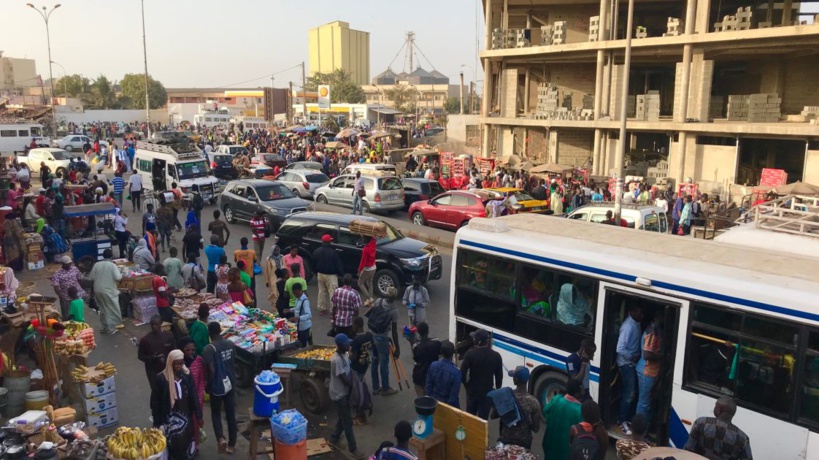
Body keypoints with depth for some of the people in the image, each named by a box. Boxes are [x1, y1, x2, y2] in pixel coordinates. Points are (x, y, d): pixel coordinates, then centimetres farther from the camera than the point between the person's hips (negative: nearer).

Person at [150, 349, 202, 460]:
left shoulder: (187, 375, -3)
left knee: (186, 441, 11)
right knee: (173, 444, 2)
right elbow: (155, 401, -6)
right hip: (170, 418, -3)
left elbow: (193, 396, 2)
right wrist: (157, 421, -4)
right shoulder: (160, 378, -13)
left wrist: (198, 415, 3)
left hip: (186, 416, 3)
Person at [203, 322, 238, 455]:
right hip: (230, 384, 4)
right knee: (231, 414, 13)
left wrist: (208, 386, -6)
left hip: (217, 386, -4)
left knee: (216, 413, 16)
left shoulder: (209, 349, -20)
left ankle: (220, 438, -4)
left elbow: (211, 371, -22)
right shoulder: (231, 344, -2)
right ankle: (231, 444, 22)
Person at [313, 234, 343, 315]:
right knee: (333, 292, -4)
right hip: (331, 275, -6)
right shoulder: (333, 252, -18)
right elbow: (338, 265, -12)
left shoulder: (316, 251, 2)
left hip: (320, 274, 6)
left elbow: (314, 264, 12)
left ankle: (321, 308, 23)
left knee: (322, 291, 17)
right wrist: (342, 274, -1)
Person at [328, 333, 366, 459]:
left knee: (343, 418, 22)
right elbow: (345, 379, -24)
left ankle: (333, 439, 40)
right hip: (339, 394, -9)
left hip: (345, 392, 9)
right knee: (348, 422, 2)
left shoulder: (344, 355, 1)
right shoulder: (336, 360, -28)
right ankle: (353, 449, 14)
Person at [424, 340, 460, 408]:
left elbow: (428, 386, -5)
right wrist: (452, 407, -6)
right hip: (449, 404, -4)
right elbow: (454, 394, -21)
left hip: (435, 401, 4)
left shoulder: (433, 365, -15)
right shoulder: (456, 371, -29)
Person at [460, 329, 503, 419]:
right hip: (487, 391, 0)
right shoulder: (496, 356, -10)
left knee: (470, 416, 18)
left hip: (472, 390, 0)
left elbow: (462, 373, -12)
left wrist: (466, 385, 6)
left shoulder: (470, 354, -15)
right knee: (483, 418, 10)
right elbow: (499, 376, -3)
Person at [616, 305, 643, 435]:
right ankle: (622, 421, 9)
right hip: (626, 363, -9)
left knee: (631, 392, 17)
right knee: (629, 393, -3)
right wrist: (633, 357, -17)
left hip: (632, 362, 9)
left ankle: (625, 418, 30)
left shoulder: (636, 323, 2)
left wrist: (636, 356, 2)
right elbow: (620, 349, -30)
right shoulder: (628, 326, -27)